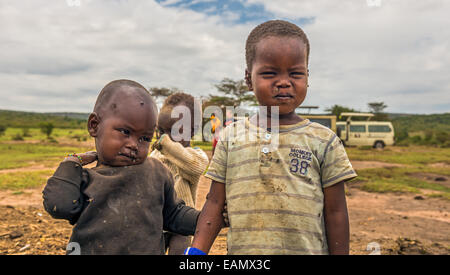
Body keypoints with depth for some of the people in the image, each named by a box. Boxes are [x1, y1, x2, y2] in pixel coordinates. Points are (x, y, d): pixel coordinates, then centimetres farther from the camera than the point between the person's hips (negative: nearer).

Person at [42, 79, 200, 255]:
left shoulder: (157, 172, 0)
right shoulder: (85, 179, 0)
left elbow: (174, 215, 9)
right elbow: (60, 206, -19)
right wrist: (71, 162, -7)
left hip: (149, 249, 1)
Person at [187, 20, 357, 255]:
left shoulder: (323, 141, -3)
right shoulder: (230, 137, 0)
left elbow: (335, 212, 1)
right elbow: (215, 203, 3)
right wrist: (196, 251, -3)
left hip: (308, 249, 0)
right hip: (242, 250, 1)